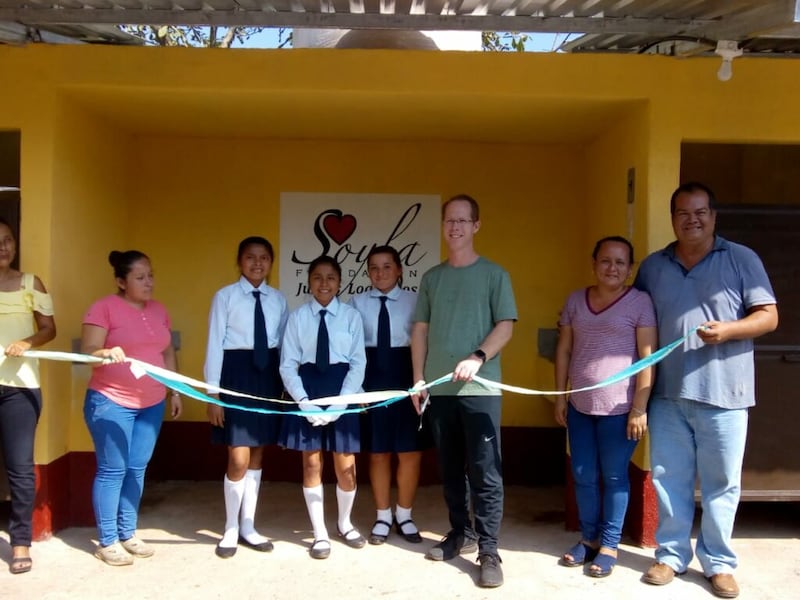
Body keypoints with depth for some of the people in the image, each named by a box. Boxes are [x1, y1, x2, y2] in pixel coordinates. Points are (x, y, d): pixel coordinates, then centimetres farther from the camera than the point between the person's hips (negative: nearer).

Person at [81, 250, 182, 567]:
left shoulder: (159, 310, 10)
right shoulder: (103, 307, -8)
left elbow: (167, 353, 17)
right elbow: (87, 352, -13)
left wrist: (175, 391, 14)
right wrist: (106, 353, -34)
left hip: (151, 403, 6)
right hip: (111, 402, -6)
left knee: (137, 469, 10)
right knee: (112, 470, 0)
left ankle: (127, 534, 21)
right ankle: (107, 541, 11)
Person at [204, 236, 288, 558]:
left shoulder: (278, 299, 7)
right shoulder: (225, 296, -3)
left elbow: (285, 344, 7)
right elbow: (214, 344, -5)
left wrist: (288, 385, 5)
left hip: (268, 375, 4)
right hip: (236, 374, -4)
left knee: (257, 455, 12)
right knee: (239, 459, -4)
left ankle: (248, 527, 26)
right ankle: (231, 530, 17)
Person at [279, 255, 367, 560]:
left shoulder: (351, 316, -1)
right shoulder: (297, 316, -1)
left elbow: (358, 363, -3)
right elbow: (287, 365, -2)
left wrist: (339, 403, -12)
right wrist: (304, 402, -13)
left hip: (342, 390, 0)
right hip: (307, 391, 0)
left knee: (346, 466, 6)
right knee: (311, 465, 8)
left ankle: (344, 523, 33)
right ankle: (320, 532, 26)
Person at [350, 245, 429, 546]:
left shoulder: (413, 301, -3)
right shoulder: (358, 303, 0)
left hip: (405, 377, 0)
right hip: (371, 378, 1)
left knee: (409, 451, 7)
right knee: (377, 452, 12)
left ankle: (404, 515, 27)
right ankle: (383, 517, 28)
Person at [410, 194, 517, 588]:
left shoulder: (494, 274, 2)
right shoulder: (432, 277, 13)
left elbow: (506, 326, -3)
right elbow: (420, 329, 13)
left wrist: (478, 357, -18)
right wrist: (417, 379, 7)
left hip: (481, 388, -4)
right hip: (439, 388, 4)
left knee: (485, 472, -4)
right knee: (450, 468, 13)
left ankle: (488, 551, 3)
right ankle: (461, 533, 27)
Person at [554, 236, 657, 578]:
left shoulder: (639, 302, -5)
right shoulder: (575, 300, 8)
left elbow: (648, 357, -9)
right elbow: (564, 350, 11)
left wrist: (639, 408, -13)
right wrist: (560, 396, 8)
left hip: (619, 408, -4)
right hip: (579, 407, 4)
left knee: (614, 477, 7)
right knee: (583, 477, 12)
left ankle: (609, 544, 21)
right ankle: (589, 537, 29)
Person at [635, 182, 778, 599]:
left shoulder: (742, 259, 2)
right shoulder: (652, 266, 10)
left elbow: (768, 316, 0)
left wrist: (728, 330, -20)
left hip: (723, 393, -2)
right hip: (667, 393, 3)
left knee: (721, 484, 6)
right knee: (668, 480, 9)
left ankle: (719, 562, 21)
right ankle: (672, 554, 23)